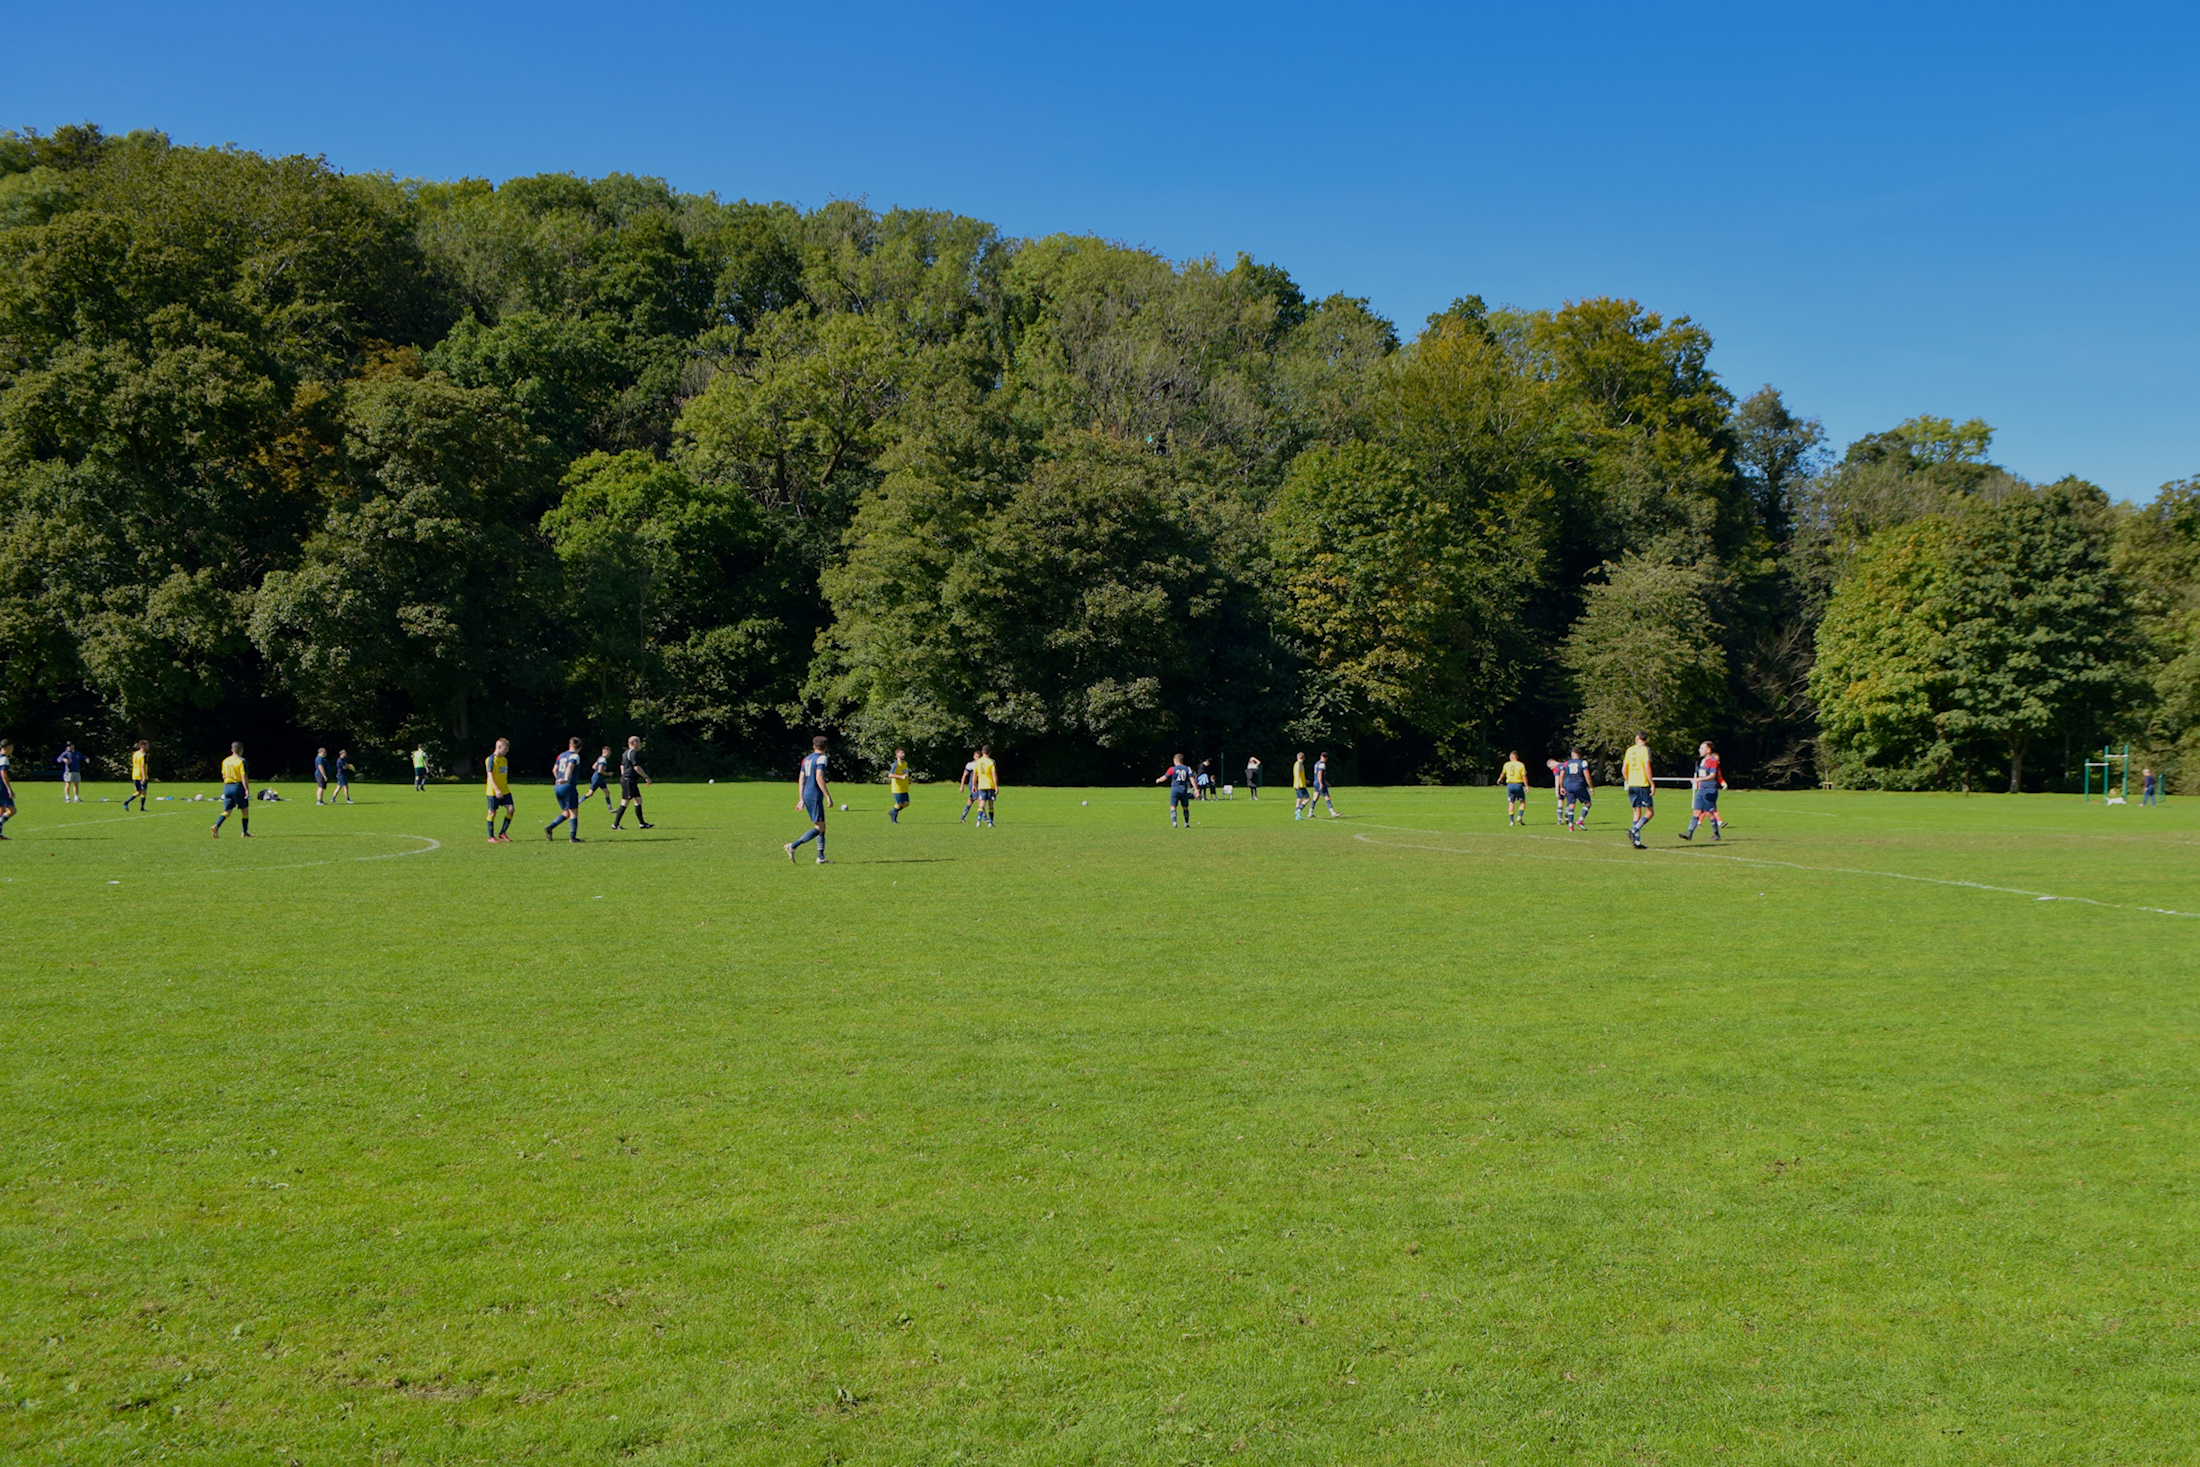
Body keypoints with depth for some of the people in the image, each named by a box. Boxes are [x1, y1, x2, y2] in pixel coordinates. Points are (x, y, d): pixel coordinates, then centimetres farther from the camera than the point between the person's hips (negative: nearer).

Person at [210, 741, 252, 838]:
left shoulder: (225, 761, 10)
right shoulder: (241, 761, -9)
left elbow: (223, 776, 18)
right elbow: (244, 777, -16)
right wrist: (247, 790, -16)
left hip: (227, 787, 5)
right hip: (238, 786, -5)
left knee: (227, 811, 5)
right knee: (245, 810, 9)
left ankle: (216, 826, -20)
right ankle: (245, 832, 11)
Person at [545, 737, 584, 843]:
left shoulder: (561, 755, 16)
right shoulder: (575, 756, -6)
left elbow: (554, 770, 20)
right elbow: (570, 767, -23)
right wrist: (566, 779, -36)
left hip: (557, 787, 7)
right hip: (568, 787, -7)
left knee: (566, 813, 15)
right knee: (574, 812, 0)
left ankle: (550, 827, -3)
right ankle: (572, 837, -3)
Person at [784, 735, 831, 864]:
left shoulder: (806, 759, 15)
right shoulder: (821, 758, -8)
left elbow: (801, 779, 15)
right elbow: (819, 778, -18)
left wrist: (801, 799, 18)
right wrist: (828, 796, -16)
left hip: (806, 795, 9)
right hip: (815, 796, -9)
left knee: (821, 826, 13)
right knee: (819, 828, -8)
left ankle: (821, 857, 10)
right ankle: (793, 846, -18)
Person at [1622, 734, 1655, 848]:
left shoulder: (1629, 749, 12)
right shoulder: (1645, 749, -4)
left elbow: (1624, 769, 12)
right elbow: (1647, 767, -12)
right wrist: (1652, 783, -10)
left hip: (1631, 785, 6)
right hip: (1642, 784, -6)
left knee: (1637, 813, 8)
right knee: (1650, 812, 2)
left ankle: (1637, 842, 2)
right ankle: (1633, 830, -18)